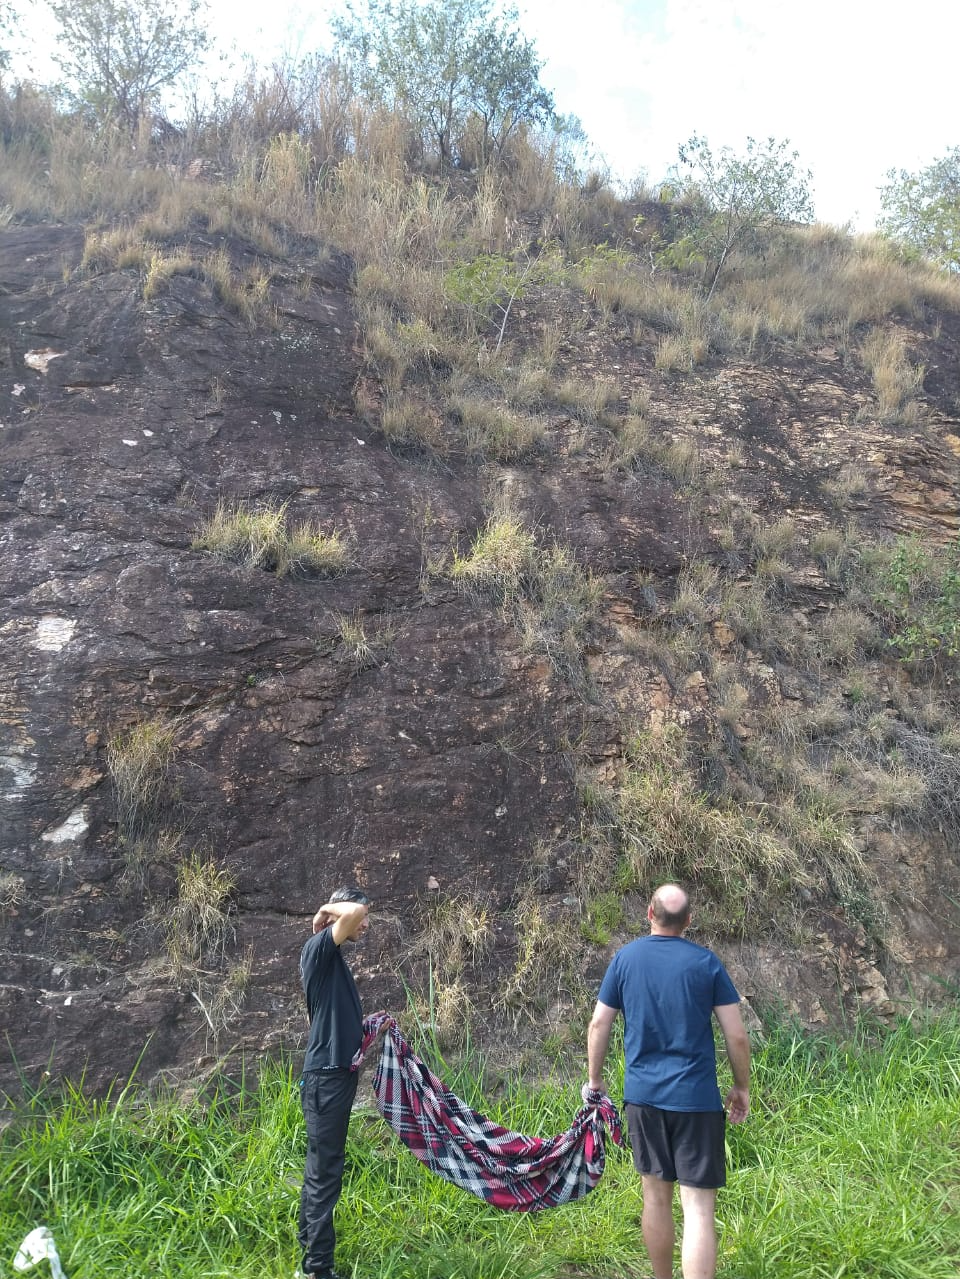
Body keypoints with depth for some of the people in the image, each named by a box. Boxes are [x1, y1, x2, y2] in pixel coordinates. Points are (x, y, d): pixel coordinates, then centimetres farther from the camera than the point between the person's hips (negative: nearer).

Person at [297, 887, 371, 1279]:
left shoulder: (334, 959, 13)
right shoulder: (318, 949, -15)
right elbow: (353, 912, -33)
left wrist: (368, 1027, 11)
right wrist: (329, 909, -15)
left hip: (336, 1073, 10)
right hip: (326, 1075, -10)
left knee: (321, 1167, 19)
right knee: (325, 1172, -3)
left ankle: (309, 1247, 31)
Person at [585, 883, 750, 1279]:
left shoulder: (625, 958, 0)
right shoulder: (706, 962, -4)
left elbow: (599, 1025, 3)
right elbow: (736, 1035, -4)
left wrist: (595, 1079, 15)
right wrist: (742, 1088, 11)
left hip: (643, 1094, 3)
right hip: (696, 1097, -2)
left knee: (656, 1194, 17)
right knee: (698, 1206, -1)